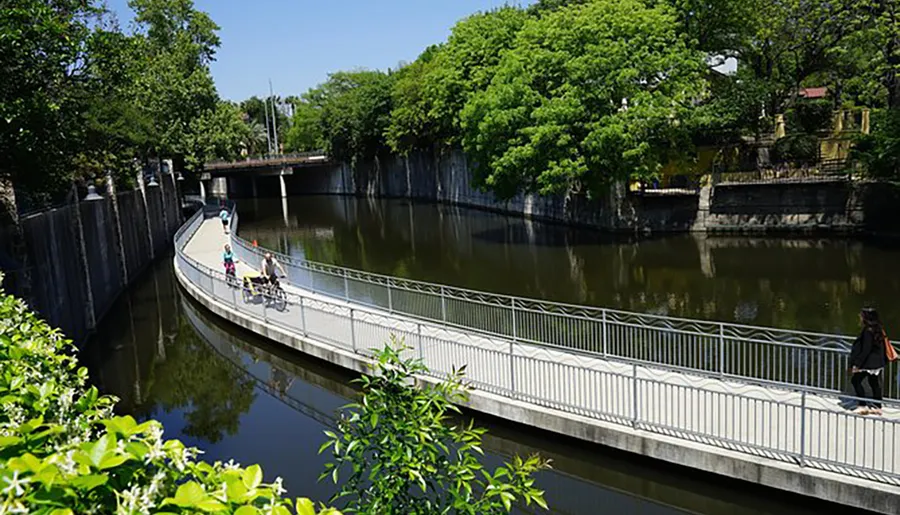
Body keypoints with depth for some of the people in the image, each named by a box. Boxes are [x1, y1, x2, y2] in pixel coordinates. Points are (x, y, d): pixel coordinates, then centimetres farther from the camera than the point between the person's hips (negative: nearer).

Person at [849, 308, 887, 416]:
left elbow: (866, 350, -22)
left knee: (855, 380, 0)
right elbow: (881, 348, 16)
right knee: (874, 383, 14)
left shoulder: (868, 331, -19)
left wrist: (857, 364, -19)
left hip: (868, 363, -9)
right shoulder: (878, 330, 8)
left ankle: (863, 405, -1)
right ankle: (877, 407, 20)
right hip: (877, 363, 9)